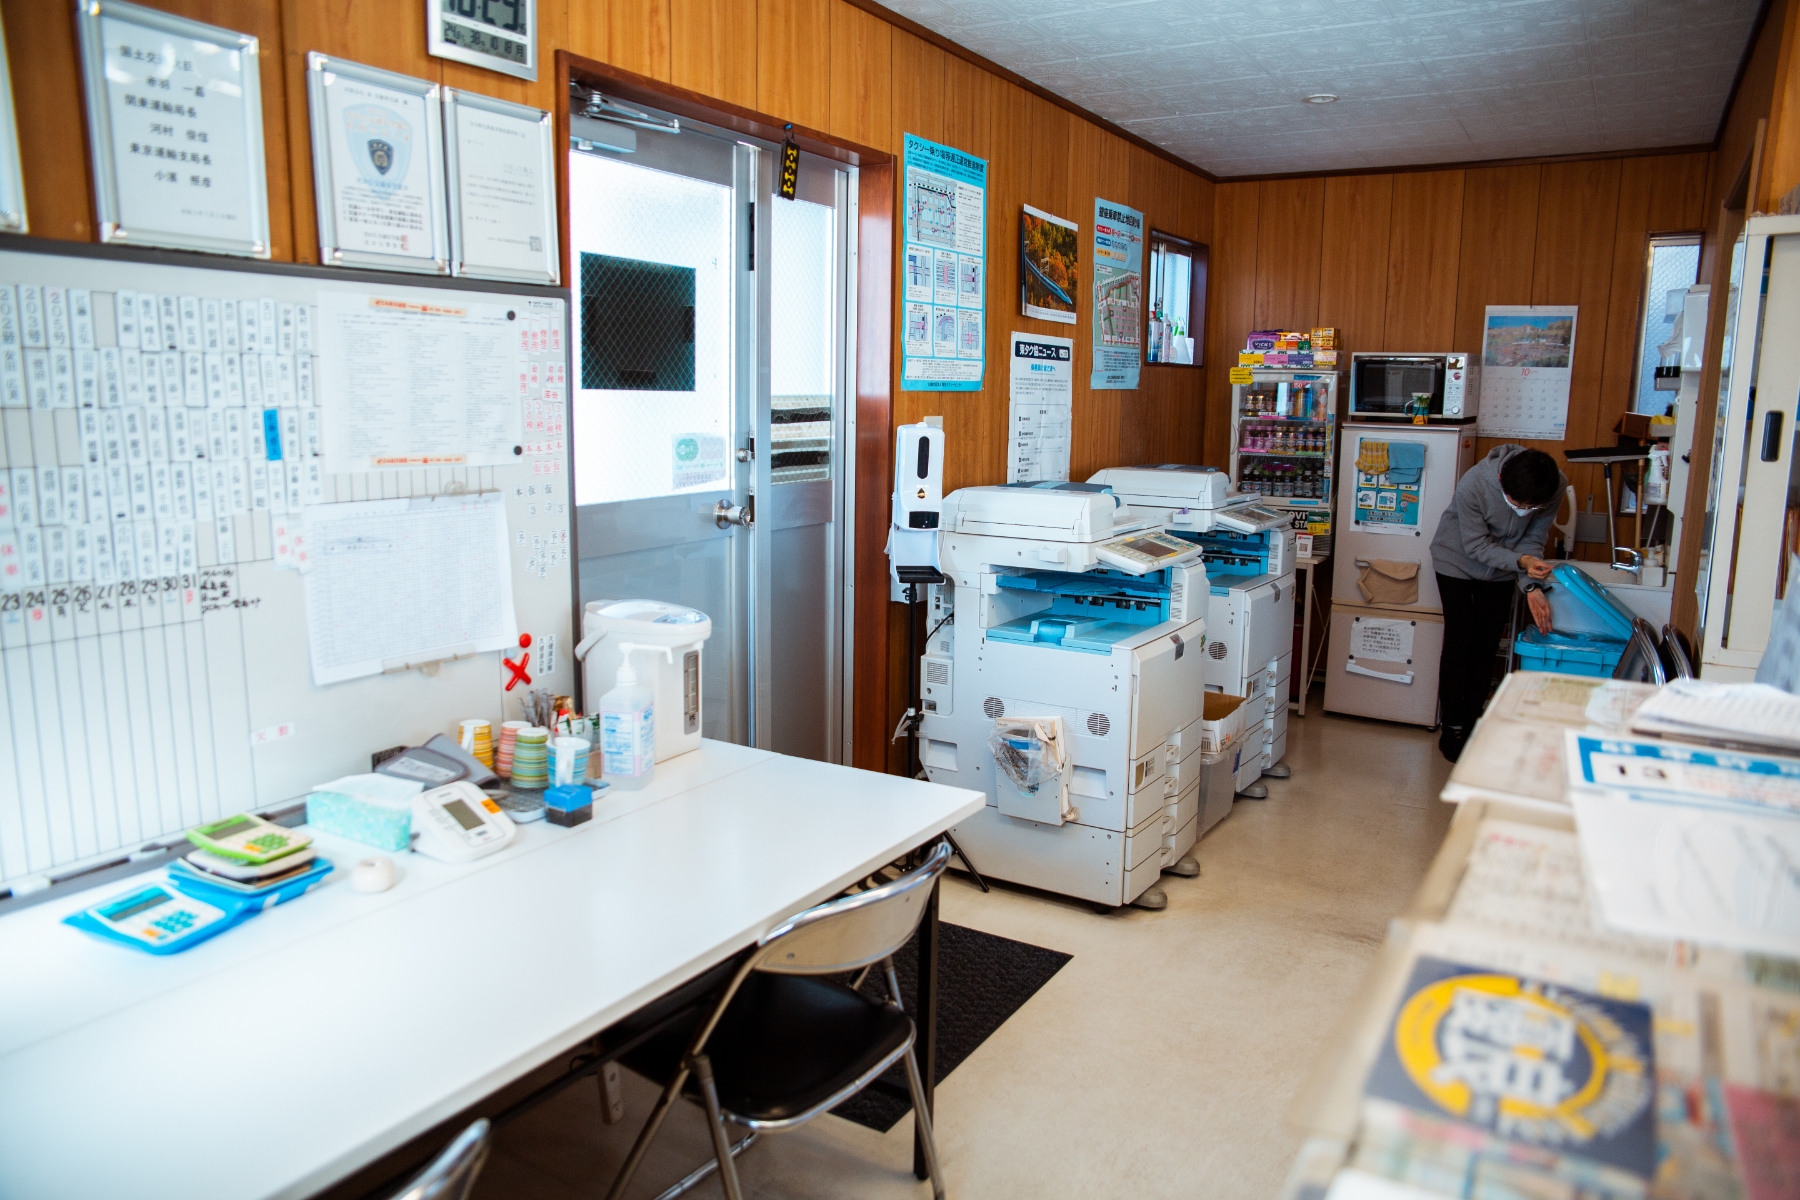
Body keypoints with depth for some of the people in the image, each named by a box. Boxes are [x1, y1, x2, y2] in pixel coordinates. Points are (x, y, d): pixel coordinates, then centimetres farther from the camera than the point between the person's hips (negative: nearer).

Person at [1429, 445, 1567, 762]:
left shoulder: (1555, 486, -24)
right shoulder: (1473, 485, -36)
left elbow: (1533, 540, -13)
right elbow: (1477, 547, -25)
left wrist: (1531, 586, -27)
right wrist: (1520, 561, -40)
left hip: (1500, 570, 3)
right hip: (1458, 562, -3)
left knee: (1486, 649, 5)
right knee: (1458, 644, -4)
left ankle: (1472, 722, 18)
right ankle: (1452, 727, 7)